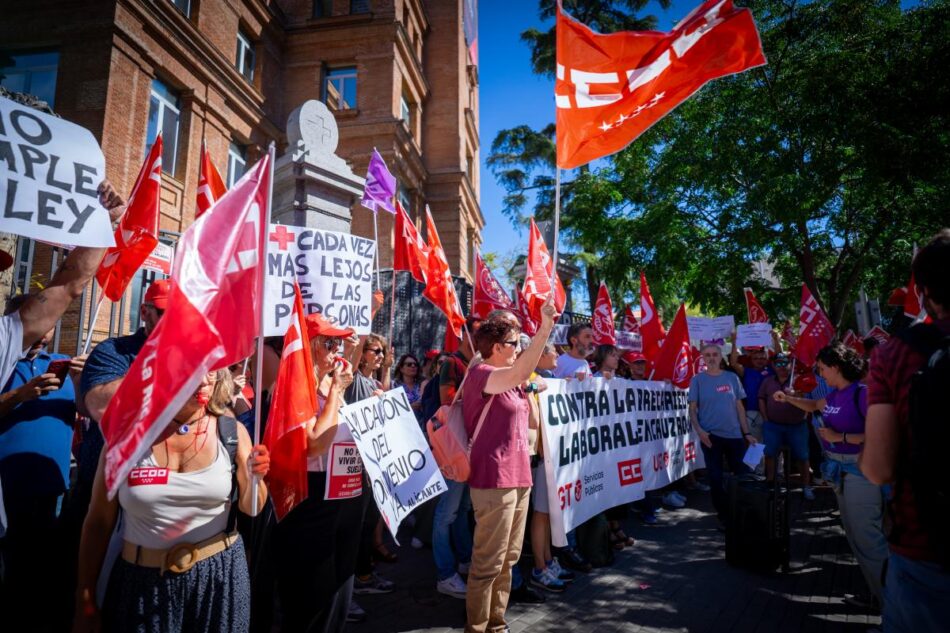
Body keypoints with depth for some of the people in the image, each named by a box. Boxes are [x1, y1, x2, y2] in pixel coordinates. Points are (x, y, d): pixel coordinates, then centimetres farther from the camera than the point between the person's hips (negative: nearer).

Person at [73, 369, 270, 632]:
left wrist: (254, 477, -23)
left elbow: (250, 508, -1)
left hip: (219, 576, 0)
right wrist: (85, 599, 3)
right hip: (143, 581, 0)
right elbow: (99, 522, 1)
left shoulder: (231, 432, -7)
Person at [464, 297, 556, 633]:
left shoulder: (510, 383, 15)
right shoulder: (480, 374, -13)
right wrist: (545, 329, -37)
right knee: (488, 564, -2)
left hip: (517, 477, 10)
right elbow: (518, 373, -34)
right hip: (493, 480, -10)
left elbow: (531, 422, 21)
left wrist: (527, 388, 11)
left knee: (507, 560, 18)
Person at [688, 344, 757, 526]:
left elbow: (739, 406, 8)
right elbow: (692, 409, -3)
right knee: (715, 478, 3)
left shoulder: (732, 377, 5)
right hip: (711, 436, -2)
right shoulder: (698, 380, -2)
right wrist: (699, 430, -17)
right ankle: (723, 516, 18)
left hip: (734, 434, 2)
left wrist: (747, 432, 4)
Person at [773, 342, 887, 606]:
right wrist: (788, 399, 23)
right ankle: (876, 591, 29)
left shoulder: (862, 393, -19)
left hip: (859, 472, -9)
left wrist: (840, 437, -21)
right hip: (840, 470, 9)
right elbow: (814, 406, 30)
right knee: (855, 535, 17)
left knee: (867, 537, -4)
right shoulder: (834, 394, 7)